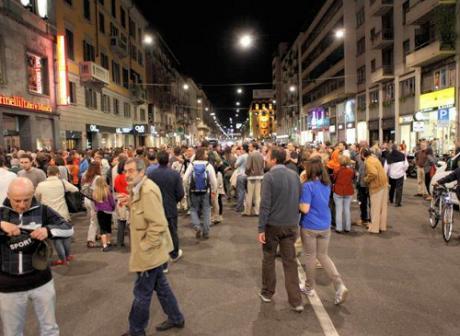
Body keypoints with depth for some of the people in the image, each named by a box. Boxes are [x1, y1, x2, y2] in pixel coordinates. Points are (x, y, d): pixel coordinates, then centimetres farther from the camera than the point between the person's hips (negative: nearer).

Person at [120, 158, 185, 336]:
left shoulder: (148, 190, -24)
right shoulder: (139, 189, 8)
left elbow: (158, 225, -27)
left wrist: (144, 247, -21)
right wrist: (131, 203, 5)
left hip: (149, 252, -10)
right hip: (152, 250, 10)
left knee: (142, 293, 7)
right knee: (160, 286, 22)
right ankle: (176, 318, 38)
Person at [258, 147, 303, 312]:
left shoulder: (269, 176, -14)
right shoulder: (294, 175, 4)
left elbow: (265, 204, -18)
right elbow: (299, 200, 9)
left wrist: (261, 228, -13)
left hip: (273, 224, -4)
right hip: (291, 225, 4)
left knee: (268, 260, 14)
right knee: (290, 262, 9)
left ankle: (267, 293, 28)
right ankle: (296, 300, 10)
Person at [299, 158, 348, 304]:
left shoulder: (308, 186, -19)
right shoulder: (327, 185, 4)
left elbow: (304, 209, -23)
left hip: (309, 227, -6)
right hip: (325, 226, 6)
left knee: (311, 257, 12)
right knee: (323, 256, 17)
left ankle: (309, 287, 28)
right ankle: (340, 286, 3)